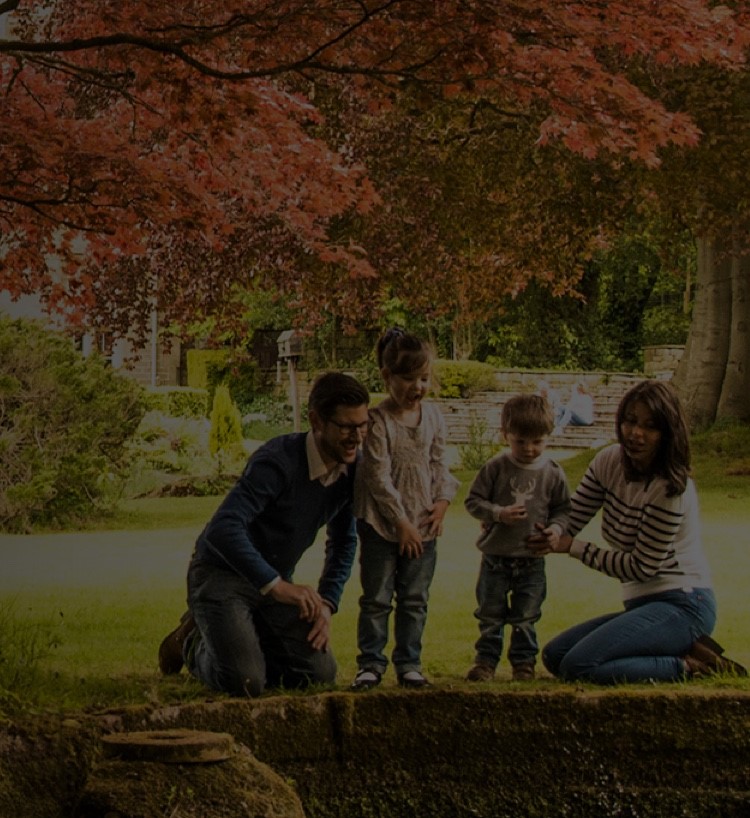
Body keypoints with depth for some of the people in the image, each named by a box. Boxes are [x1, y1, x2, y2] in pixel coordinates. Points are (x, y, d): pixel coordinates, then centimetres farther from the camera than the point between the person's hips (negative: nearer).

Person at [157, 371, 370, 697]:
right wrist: (277, 586, -39)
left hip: (274, 580, 7)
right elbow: (223, 529, -38)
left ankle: (239, 640, 18)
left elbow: (343, 542, 11)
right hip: (221, 573, -7)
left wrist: (326, 605, -1)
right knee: (245, 684, -24)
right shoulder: (279, 461, -28)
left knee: (320, 673, -7)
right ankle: (194, 643, 11)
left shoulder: (351, 468, -4)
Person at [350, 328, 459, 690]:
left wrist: (442, 500, -5)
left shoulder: (433, 416, 4)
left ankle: (409, 662, 17)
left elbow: (439, 465, 11)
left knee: (415, 599, 9)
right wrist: (401, 521, -16)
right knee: (376, 599, 3)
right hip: (382, 523, -5)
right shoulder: (378, 420, -13)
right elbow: (378, 477, -15)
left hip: (422, 523, 5)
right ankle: (370, 663, 10)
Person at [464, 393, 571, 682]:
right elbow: (473, 501, -4)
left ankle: (524, 662, 19)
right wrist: (499, 514, -19)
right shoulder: (495, 468, -7)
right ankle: (485, 659, 18)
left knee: (526, 617, 8)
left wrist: (556, 528, -13)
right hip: (495, 557, -1)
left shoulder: (552, 473, -2)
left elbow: (563, 508, 7)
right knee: (490, 614, 7)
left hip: (532, 560, 1)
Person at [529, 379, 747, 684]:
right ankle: (682, 650, 5)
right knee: (554, 656, 5)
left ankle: (689, 665, -9)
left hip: (681, 605, -9)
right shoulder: (609, 462, 2)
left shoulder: (670, 488, -19)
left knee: (578, 666, -23)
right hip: (643, 603, 9)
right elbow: (569, 520, 5)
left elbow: (642, 567, -16)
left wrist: (573, 548, -14)